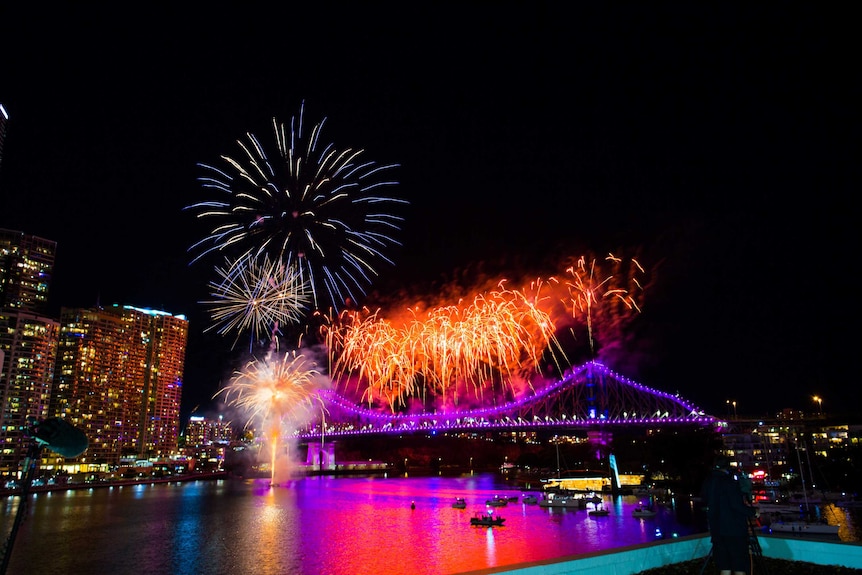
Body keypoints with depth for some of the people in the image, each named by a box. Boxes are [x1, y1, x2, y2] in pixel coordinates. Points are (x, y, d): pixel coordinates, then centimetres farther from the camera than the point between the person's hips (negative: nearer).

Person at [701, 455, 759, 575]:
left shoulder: (708, 483, 10)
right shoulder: (729, 481, -11)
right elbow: (737, 505, -15)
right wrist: (753, 512, -2)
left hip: (717, 530, 6)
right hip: (735, 531, -6)